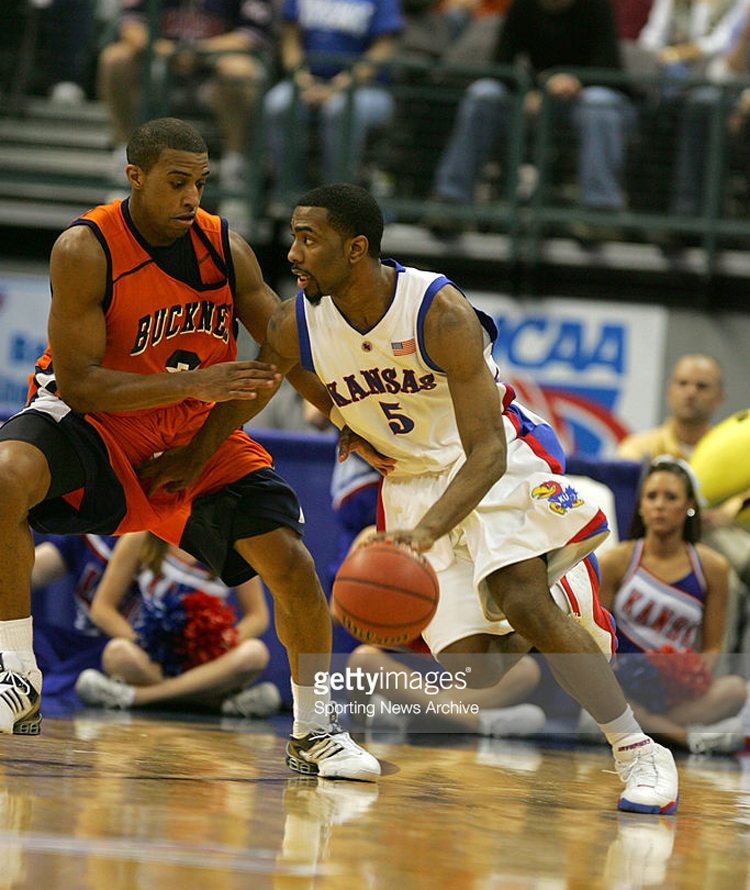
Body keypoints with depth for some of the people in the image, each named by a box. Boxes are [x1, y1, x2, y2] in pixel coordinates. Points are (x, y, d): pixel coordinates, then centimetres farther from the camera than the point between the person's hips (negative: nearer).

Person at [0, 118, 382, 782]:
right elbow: (77, 384, -25)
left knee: (294, 566, -7)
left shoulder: (226, 248, -9)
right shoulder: (85, 250, -22)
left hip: (198, 434, 4)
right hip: (96, 424, -4)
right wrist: (193, 383, -35)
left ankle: (312, 733, 15)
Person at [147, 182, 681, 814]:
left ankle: (639, 753, -18)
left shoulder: (440, 312, -28)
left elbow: (487, 454, -33)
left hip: (499, 459, -4)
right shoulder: (298, 325, -14)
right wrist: (193, 459, 25)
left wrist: (427, 531, -48)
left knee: (523, 600, -30)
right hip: (412, 478, 4)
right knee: (470, 672, -10)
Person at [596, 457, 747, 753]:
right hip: (623, 689, -1)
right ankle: (688, 736, -36)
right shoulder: (615, 562, 4)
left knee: (735, 689, -30)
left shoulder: (712, 567, 6)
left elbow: (713, 647, 8)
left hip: (678, 693, 1)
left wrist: (698, 675, -15)